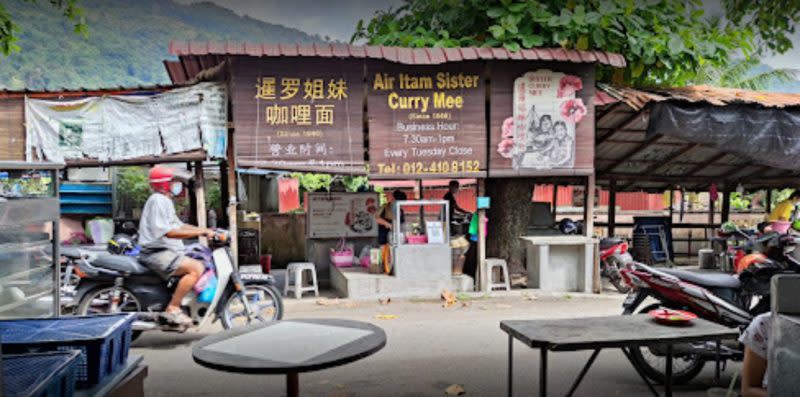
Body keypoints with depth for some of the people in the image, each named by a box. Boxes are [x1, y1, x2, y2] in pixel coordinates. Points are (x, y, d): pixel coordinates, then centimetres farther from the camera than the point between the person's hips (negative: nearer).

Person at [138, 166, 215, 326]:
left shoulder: (166, 201, 22)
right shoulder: (158, 200, -12)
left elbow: (179, 225, 22)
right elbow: (169, 232, -22)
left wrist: (206, 230, 9)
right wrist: (200, 232, -21)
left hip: (166, 252, 11)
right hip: (157, 254, -11)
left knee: (201, 264, 16)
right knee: (197, 268, -25)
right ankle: (172, 308, -22)